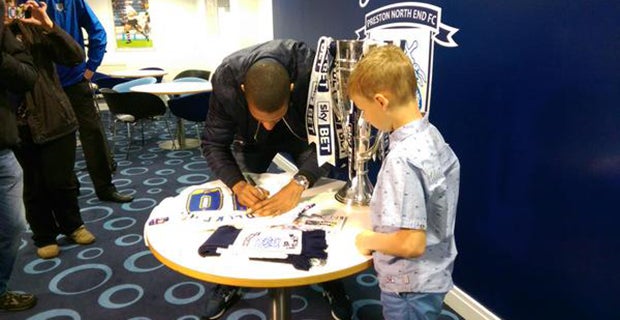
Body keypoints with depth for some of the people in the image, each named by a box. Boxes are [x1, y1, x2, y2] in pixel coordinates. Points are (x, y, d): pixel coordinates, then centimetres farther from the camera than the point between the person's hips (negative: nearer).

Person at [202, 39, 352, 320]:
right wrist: (238, 184, -42)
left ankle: (332, 282, 13)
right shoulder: (225, 79, -34)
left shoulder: (312, 72, -40)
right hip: (251, 139, 1)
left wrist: (299, 183, -49)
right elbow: (214, 143, -25)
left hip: (304, 132, -1)